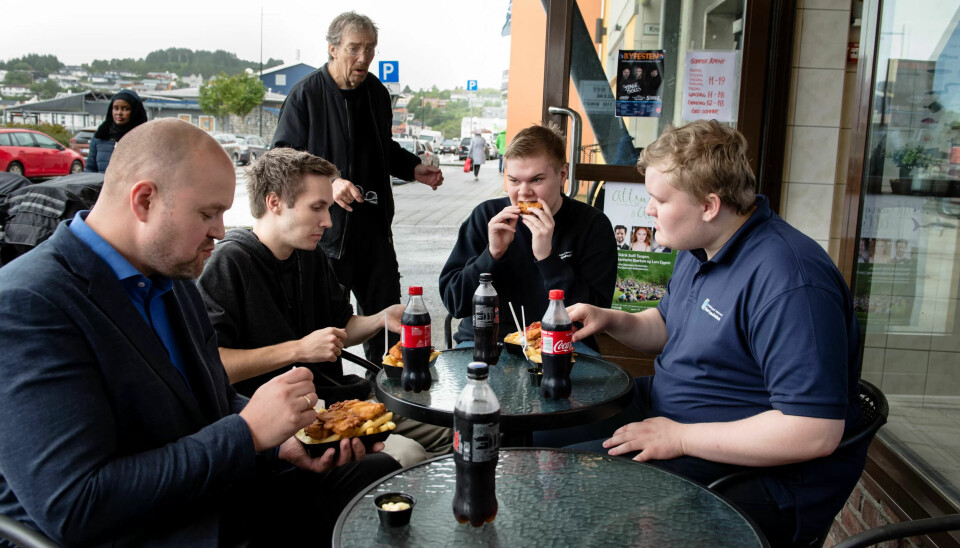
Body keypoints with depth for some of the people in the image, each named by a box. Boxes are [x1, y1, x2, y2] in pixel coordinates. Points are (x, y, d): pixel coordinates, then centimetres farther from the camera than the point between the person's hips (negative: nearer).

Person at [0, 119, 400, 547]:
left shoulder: (172, 276, 8)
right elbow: (72, 509, -26)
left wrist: (281, 440, -4)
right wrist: (249, 432, -23)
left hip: (221, 501, 8)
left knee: (378, 472, -4)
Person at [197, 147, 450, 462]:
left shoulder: (312, 257, 13)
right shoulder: (228, 263, -12)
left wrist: (381, 319, 3)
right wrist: (299, 350, -19)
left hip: (334, 398, 8)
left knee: (448, 433, -4)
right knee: (406, 455, -25)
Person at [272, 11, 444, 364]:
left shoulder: (377, 92, 11)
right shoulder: (307, 93, -9)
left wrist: (413, 169, 8)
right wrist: (328, 182, -26)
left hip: (374, 223, 6)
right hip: (326, 225, -6)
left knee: (386, 311, 14)